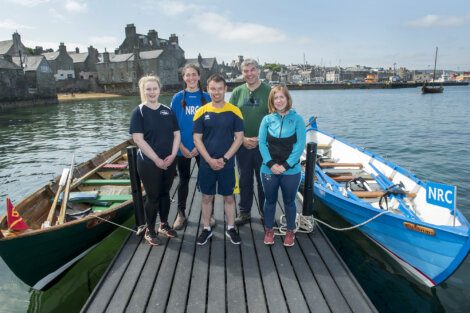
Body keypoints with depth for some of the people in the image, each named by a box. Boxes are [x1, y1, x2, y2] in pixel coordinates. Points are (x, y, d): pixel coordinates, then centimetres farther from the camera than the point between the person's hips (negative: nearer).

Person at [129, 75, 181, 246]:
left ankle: (164, 225, 33)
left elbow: (177, 134, 7)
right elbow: (138, 139, -14)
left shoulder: (167, 111, 7)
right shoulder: (139, 112, -7)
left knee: (165, 194, 15)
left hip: (169, 162, 5)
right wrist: (156, 159, -17)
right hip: (148, 163, -4)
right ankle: (150, 231, 21)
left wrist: (172, 155, -7)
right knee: (153, 197, 4)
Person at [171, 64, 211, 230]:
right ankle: (181, 214, 25)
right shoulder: (178, 98, -1)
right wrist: (182, 147, -9)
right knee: (184, 180, 11)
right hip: (183, 148, 0)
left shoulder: (206, 97, 0)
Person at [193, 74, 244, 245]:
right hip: (206, 164, 1)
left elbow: (239, 137, -3)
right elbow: (197, 139, -2)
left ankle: (231, 228, 28)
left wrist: (225, 158, -11)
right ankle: (206, 229, 28)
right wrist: (210, 160, -12)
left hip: (227, 164, 0)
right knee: (207, 197, 12)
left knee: (229, 197, 11)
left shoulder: (234, 111, -3)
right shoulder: (201, 112, -2)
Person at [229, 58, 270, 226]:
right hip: (242, 145, 2)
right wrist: (243, 138, -7)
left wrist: (260, 138, -13)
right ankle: (244, 212, 27)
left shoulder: (269, 91, -3)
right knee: (244, 180, 13)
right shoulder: (237, 92, 5)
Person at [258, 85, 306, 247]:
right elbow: (262, 143, -3)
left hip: (291, 170, -1)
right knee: (270, 201, 14)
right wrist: (271, 164, -14)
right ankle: (268, 230, 31)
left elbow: (300, 145, -8)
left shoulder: (297, 119, -3)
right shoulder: (267, 119, 0)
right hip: (269, 169, 1)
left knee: (289, 202, 13)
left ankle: (290, 231, 31)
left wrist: (285, 166, -14)